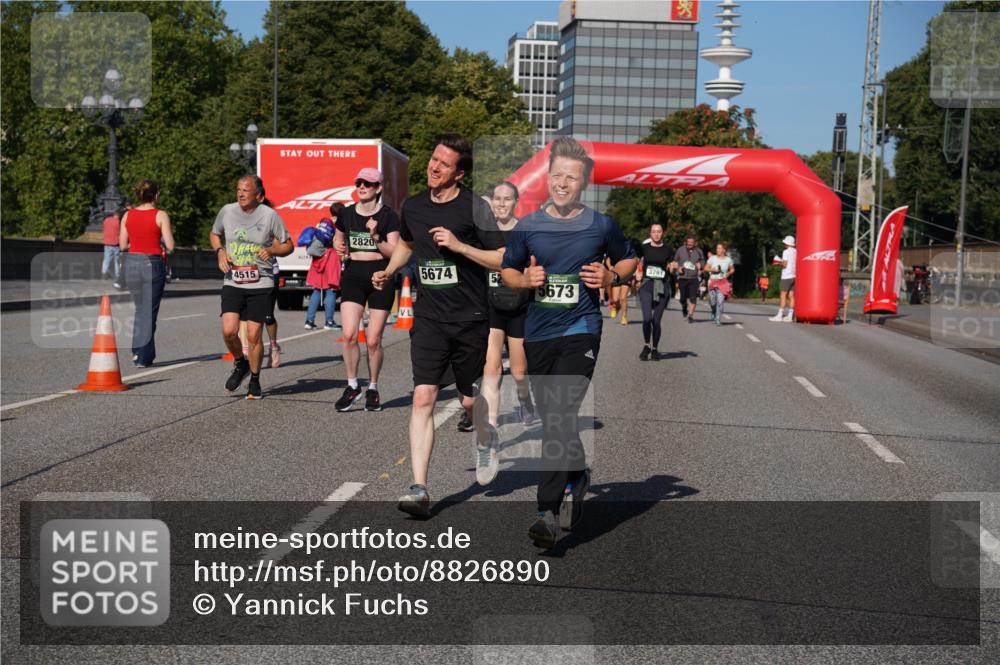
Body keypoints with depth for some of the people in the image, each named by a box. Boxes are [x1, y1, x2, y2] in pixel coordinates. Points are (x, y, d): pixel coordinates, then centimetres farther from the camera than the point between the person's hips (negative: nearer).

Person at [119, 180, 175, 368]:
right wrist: (166, 235, 9)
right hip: (152, 264, -4)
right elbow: (170, 246, -11)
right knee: (149, 311, 5)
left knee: (140, 309, 21)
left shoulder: (128, 215, 4)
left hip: (132, 263, 4)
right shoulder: (161, 215, -8)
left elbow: (122, 245, 6)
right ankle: (143, 357, 8)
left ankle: (138, 351, 19)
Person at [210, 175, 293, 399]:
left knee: (253, 336, -2)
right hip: (232, 282, 2)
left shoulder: (269, 215, -4)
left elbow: (288, 245, 4)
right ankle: (240, 364, 20)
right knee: (229, 331, -13)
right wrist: (220, 251, 1)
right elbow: (214, 234, 22)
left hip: (260, 283, -2)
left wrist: (271, 250, -16)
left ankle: (255, 381, 20)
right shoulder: (227, 211, 3)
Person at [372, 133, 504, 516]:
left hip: (470, 320, -3)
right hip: (428, 319, 3)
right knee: (423, 397, -11)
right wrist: (389, 272, 12)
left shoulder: (475, 208, -8)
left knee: (469, 400, 9)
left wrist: (459, 246, -19)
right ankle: (419, 490, -11)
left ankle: (486, 441, 46)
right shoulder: (413, 207, 7)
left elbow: (503, 260, -10)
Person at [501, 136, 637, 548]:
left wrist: (613, 277, -4)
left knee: (560, 416, -18)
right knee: (552, 419, 13)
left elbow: (629, 259, 16)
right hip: (538, 332, 4)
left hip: (581, 331, -4)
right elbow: (507, 271, 16)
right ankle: (577, 476, 40)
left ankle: (549, 511, -17)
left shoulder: (601, 226, 2)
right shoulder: (528, 227, 5)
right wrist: (525, 279, -6)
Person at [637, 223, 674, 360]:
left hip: (662, 286, 1)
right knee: (647, 318, -15)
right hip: (646, 284, -1)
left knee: (657, 320, 3)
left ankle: (655, 349, 20)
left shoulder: (667, 250, 5)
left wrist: (672, 267, -7)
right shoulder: (644, 248, 3)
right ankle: (646, 346, 6)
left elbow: (671, 267, 14)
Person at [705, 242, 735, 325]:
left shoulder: (728, 259, 2)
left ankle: (718, 320, -6)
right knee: (712, 301, 2)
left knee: (720, 301, -12)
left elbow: (732, 269, 17)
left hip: (723, 282, -1)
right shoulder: (712, 258, 0)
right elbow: (706, 268, 4)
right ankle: (713, 312, 36)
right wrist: (713, 269, -14)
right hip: (712, 281, 1)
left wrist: (728, 274, -2)